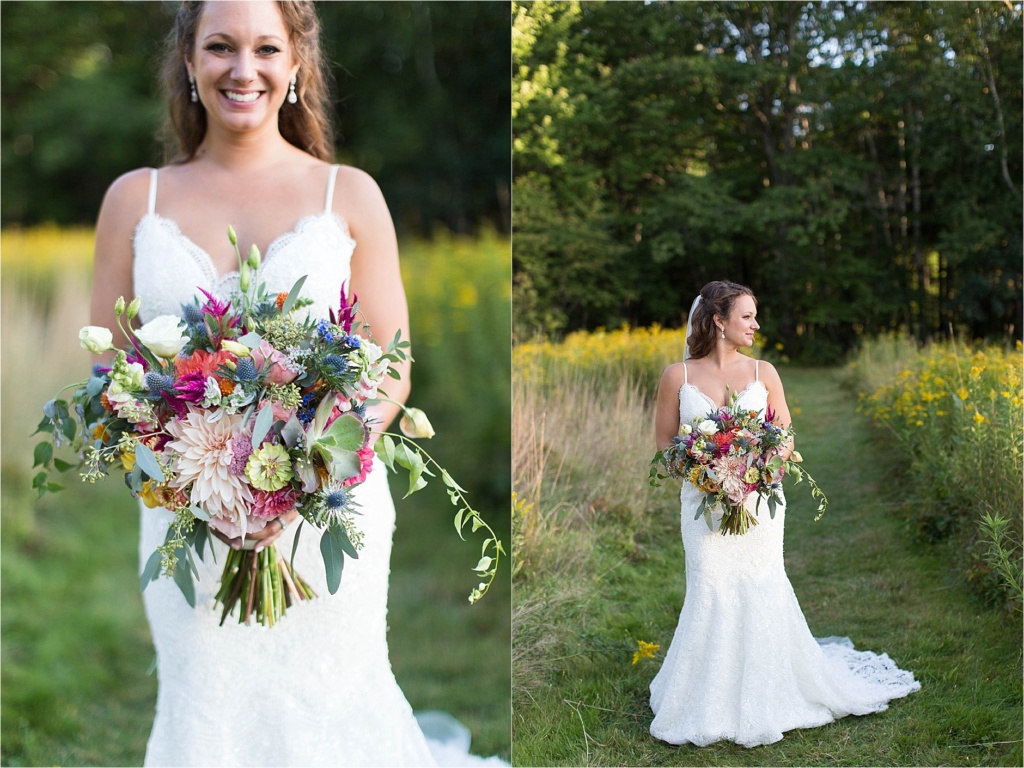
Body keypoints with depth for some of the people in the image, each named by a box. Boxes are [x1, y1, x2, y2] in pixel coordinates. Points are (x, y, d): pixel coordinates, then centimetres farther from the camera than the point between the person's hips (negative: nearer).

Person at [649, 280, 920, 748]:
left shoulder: (764, 372, 5)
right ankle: (711, 704, 15)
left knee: (761, 592, 0)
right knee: (711, 594, -1)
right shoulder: (677, 376, 0)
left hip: (758, 502, 1)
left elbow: (786, 437, 10)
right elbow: (664, 444, 6)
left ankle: (765, 699, 18)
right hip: (704, 502, -1)